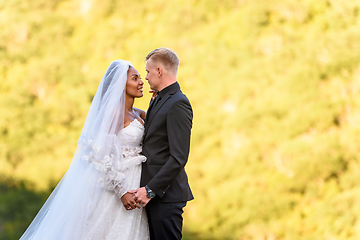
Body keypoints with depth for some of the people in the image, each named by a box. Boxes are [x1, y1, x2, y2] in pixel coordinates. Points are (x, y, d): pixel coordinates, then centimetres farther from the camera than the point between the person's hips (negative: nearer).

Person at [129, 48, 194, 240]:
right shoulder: (158, 100, 16)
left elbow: (179, 157, -20)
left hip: (166, 195, -9)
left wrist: (150, 190, -20)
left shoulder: (178, 104, -15)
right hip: (152, 194, 9)